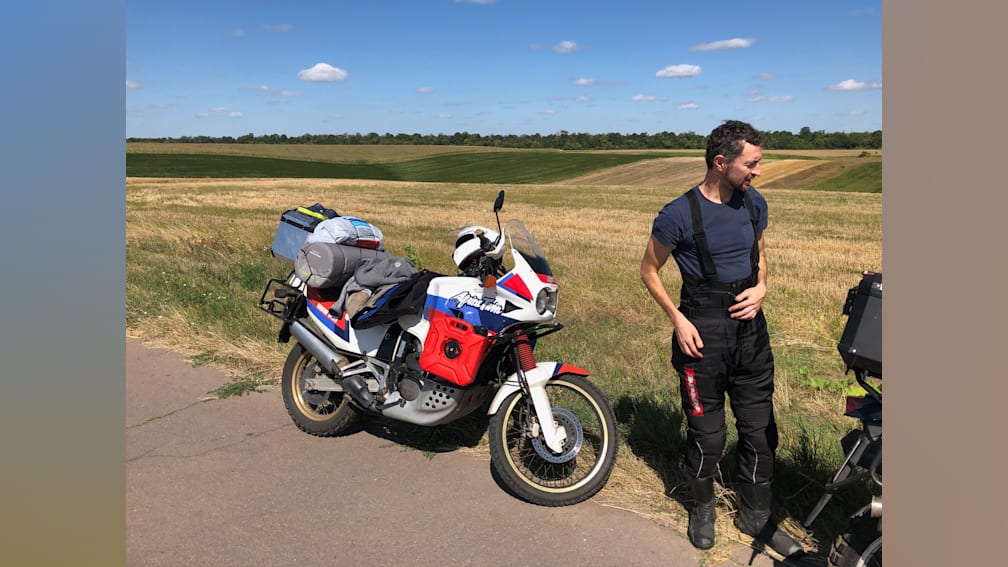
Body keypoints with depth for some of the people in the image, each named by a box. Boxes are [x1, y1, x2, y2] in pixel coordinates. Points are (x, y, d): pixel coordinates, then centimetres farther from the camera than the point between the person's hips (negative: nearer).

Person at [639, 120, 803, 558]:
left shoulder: (754, 203, 4)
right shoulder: (679, 214, -13)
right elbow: (649, 270, -4)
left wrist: (761, 288, -2)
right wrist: (678, 319, -13)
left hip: (750, 325, 6)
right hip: (703, 329, -5)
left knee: (760, 429, 13)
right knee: (707, 433, 5)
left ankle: (755, 516, 33)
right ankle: (702, 506, 32)